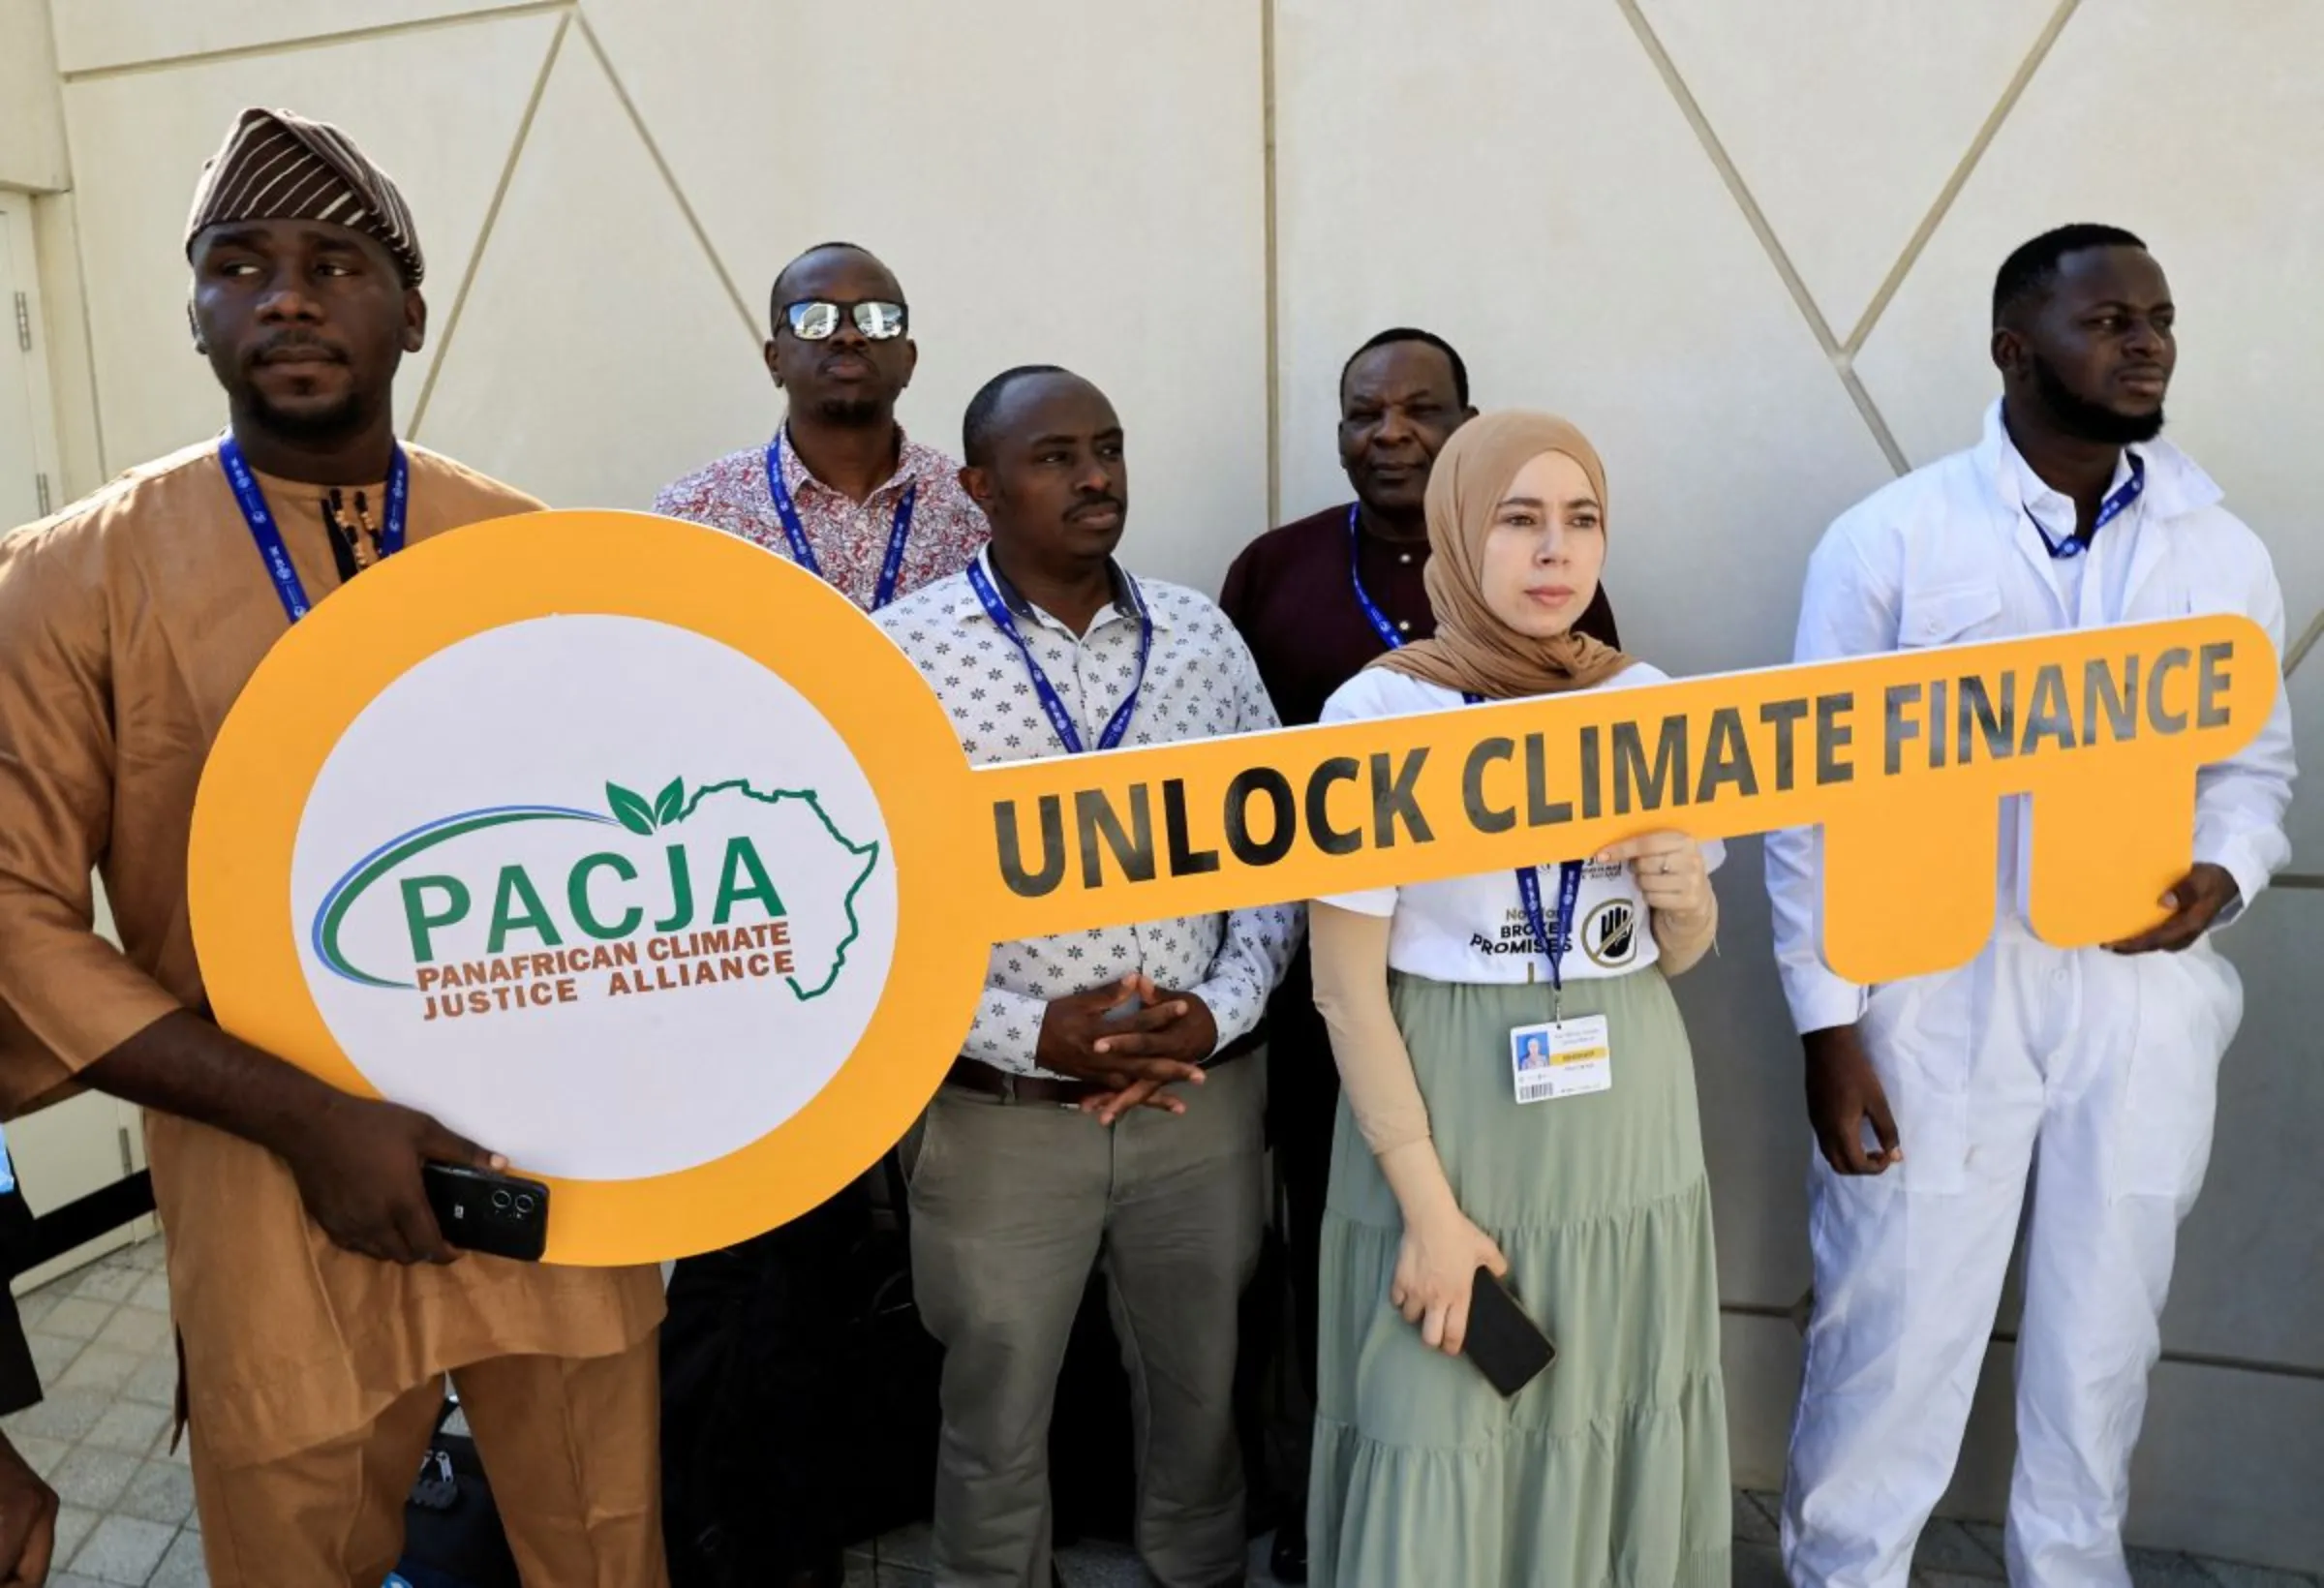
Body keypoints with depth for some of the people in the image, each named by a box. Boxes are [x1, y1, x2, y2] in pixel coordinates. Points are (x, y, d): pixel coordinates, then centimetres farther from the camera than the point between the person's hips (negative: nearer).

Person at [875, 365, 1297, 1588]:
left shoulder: (1203, 637, 3)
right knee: (996, 1422, 16)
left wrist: (1219, 1011, -9)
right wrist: (1032, 1032, -17)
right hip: (1000, 1112, -3)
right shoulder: (898, 654, -8)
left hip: (1204, 1097, 3)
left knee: (1202, 1399, 20)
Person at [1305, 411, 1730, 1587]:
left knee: (1620, 1445, 16)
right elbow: (1347, 987, -12)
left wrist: (1684, 898, -9)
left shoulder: (1651, 701, 3)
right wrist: (1430, 1206, -15)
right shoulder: (1380, 713, -11)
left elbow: (1679, 953, 14)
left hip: (1628, 1119, 5)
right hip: (1452, 1122, -4)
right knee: (1445, 1448, 7)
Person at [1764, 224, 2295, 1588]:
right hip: (1938, 991, -3)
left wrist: (2224, 875, -10)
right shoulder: (1887, 540, -5)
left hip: (2142, 997, 4)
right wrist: (1829, 1025, -9)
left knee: (2104, 1336, 17)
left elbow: (2259, 764, 13)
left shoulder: (2225, 552, 6)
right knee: (1895, 1330, 6)